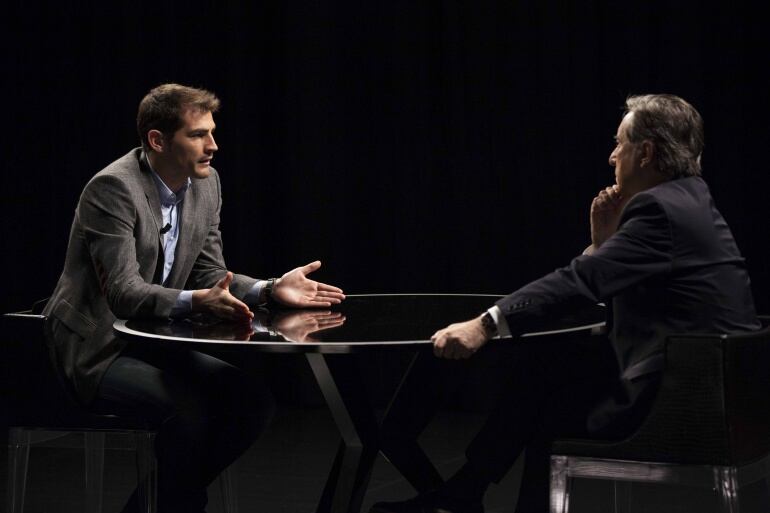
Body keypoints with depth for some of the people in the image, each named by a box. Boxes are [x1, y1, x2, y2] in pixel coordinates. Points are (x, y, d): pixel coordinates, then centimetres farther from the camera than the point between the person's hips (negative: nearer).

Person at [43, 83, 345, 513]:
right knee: (192, 410, -30)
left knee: (253, 399, -9)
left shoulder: (207, 183, 3)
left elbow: (210, 275, 7)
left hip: (155, 341, 8)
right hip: (99, 348, -8)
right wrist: (196, 301, -43)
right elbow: (124, 292, -27)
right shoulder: (113, 188, -21)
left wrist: (269, 289, -11)